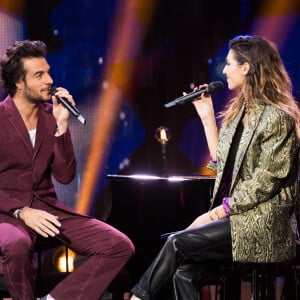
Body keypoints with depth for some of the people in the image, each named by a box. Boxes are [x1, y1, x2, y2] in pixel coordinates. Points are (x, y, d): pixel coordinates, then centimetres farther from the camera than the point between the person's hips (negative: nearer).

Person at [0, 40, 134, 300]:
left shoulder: (50, 116, 8)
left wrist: (61, 125, -9)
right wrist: (22, 211, -22)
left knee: (120, 247, -14)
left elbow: (65, 176, 1)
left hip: (47, 207, 5)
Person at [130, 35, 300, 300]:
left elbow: (267, 179, -16)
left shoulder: (277, 118, -10)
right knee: (184, 271, -15)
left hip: (261, 223, -7)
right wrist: (207, 117, 14)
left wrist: (219, 211, -17)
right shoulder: (240, 111, 17)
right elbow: (221, 162, 18)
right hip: (235, 214, 8)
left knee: (177, 243, -20)